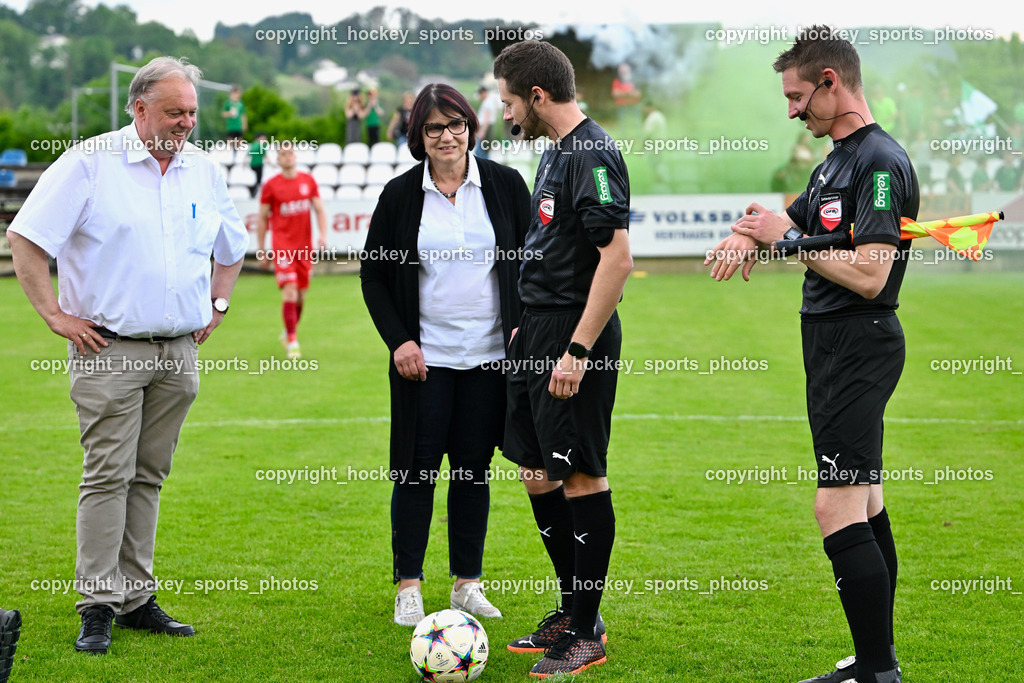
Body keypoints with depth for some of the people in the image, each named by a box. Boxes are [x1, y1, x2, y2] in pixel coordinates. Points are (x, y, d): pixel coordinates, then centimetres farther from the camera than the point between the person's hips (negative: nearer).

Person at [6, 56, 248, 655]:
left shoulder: (205, 171, 10)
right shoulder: (90, 163, -7)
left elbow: (232, 249, 27)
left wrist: (217, 306, 15)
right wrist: (56, 315, -9)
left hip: (179, 353, 5)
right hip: (109, 350, -5)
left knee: (149, 475, 9)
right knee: (108, 475, -6)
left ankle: (137, 597, 15)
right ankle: (98, 606, -1)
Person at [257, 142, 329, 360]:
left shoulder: (308, 181, 7)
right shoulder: (270, 186, -1)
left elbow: (320, 210, 9)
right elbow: (262, 218, 4)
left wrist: (323, 235, -7)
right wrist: (261, 251, 3)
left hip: (304, 247, 4)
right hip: (282, 246, -4)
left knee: (301, 296, 8)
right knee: (290, 291, -15)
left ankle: (288, 332, 30)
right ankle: (292, 341, -13)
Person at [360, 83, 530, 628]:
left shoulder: (505, 185, 3)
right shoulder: (401, 194, 1)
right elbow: (373, 274, 6)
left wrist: (524, 327, -4)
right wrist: (398, 340, -4)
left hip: (489, 357, 1)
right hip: (423, 356, -1)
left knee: (473, 469, 7)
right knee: (417, 468, 0)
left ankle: (467, 584, 16)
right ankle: (408, 586, 8)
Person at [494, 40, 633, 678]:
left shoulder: (593, 154, -16)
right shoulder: (556, 150, 15)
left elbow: (617, 257, -22)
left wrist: (577, 351, -24)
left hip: (575, 334, -10)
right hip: (538, 330, 10)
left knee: (582, 476, -4)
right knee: (538, 474, 13)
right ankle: (573, 611, 24)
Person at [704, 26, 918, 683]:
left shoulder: (882, 163, -16)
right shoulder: (838, 159, 15)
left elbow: (869, 276, -24)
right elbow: (795, 218, 26)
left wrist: (790, 238, -14)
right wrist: (748, 237, 3)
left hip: (859, 346, -11)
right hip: (834, 347, 11)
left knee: (839, 509, -15)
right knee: (864, 505, 13)